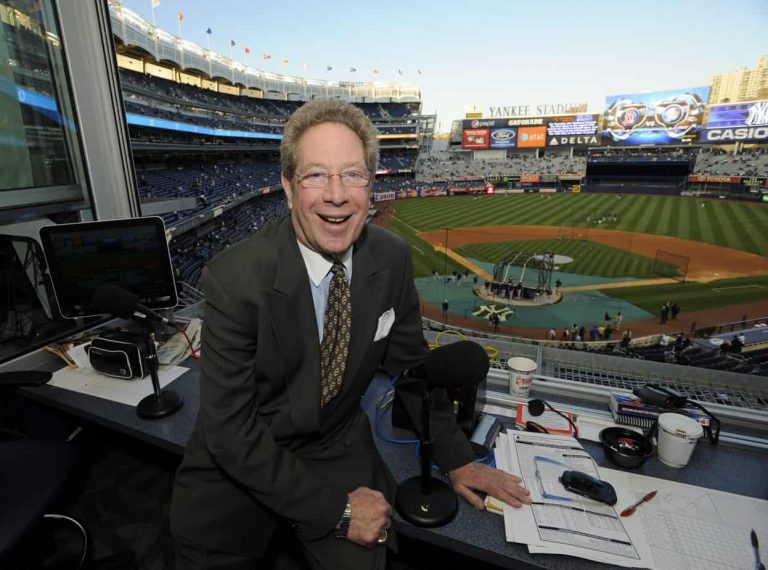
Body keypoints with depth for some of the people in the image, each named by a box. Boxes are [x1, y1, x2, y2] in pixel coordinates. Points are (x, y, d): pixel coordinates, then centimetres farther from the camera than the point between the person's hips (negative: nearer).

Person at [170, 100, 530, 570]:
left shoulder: (393, 257, -13)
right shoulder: (234, 279, -24)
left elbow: (410, 362, 1)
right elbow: (231, 430, -20)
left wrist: (456, 458, 1)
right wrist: (334, 507, -19)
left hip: (340, 450, 2)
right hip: (240, 462, -1)